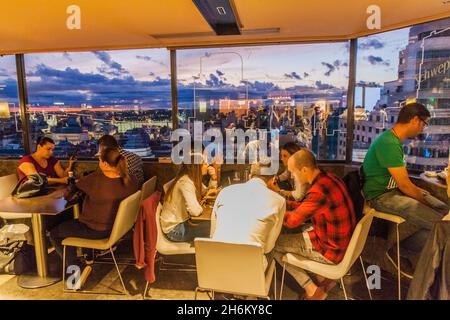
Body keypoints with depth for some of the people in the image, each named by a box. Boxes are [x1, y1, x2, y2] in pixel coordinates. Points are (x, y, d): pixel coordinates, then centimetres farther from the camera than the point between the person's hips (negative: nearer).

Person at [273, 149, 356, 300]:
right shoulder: (330, 178, -3)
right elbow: (308, 206, 10)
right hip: (343, 241, 9)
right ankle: (322, 279, 23)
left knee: (274, 244, 2)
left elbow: (292, 220, -19)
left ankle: (313, 291, 11)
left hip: (331, 250, -9)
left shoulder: (318, 192, -31)